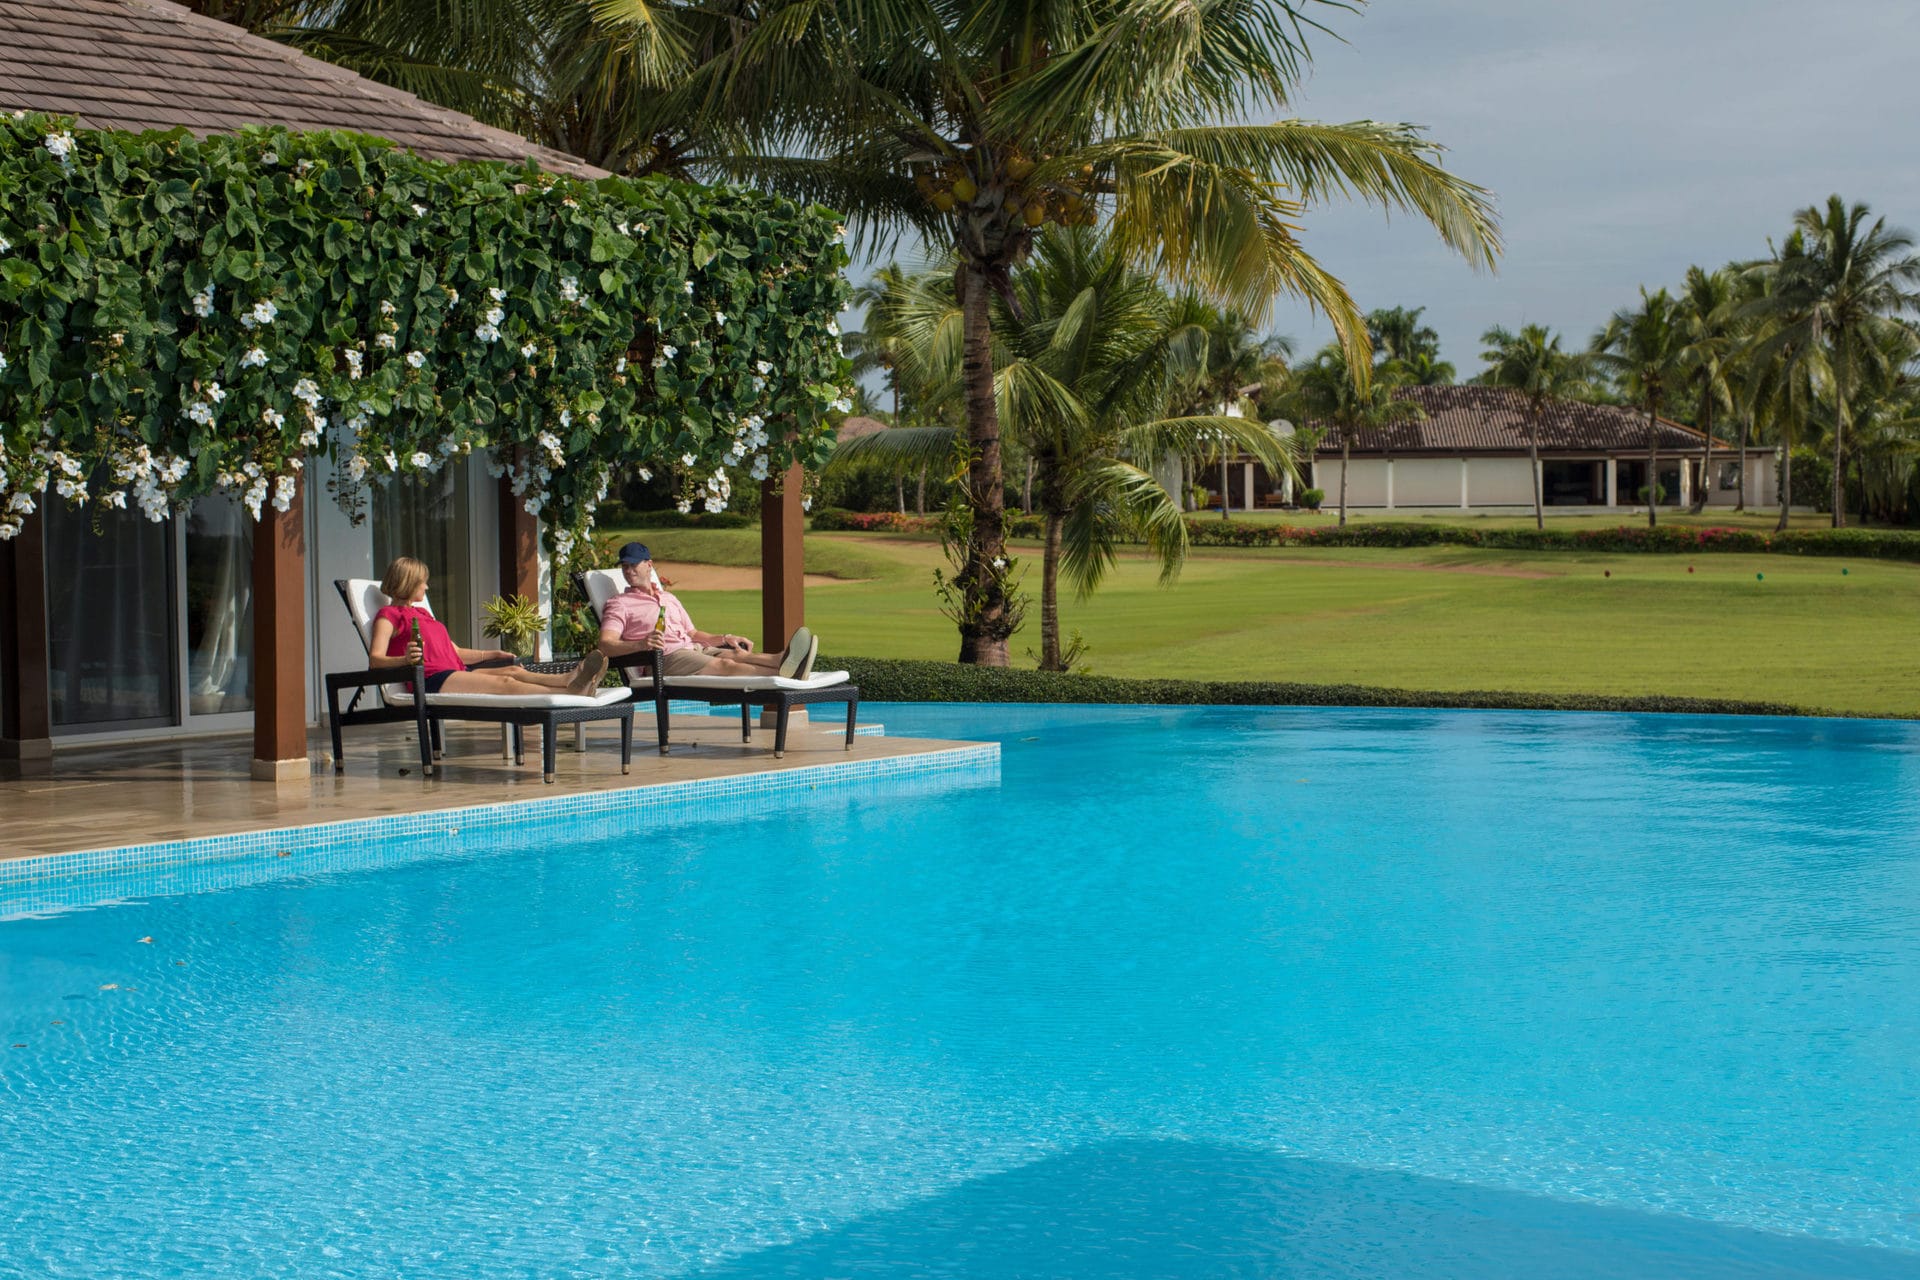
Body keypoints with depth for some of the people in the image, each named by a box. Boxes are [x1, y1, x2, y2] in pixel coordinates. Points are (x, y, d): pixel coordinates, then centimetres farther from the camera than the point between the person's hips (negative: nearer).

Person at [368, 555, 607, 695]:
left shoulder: (421, 613, 33)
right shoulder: (388, 615, 5)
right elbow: (376, 659, -11)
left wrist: (492, 654, 26)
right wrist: (405, 659, -32)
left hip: (456, 672, 9)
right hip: (432, 680, -9)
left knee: (513, 670, -15)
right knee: (505, 683, -24)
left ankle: (568, 679, -37)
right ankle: (571, 691, -38)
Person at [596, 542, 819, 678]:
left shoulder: (668, 598, 30)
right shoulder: (618, 605, 8)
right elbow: (606, 645, -8)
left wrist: (725, 639, 14)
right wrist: (640, 644, -28)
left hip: (692, 649, 7)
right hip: (664, 658, -7)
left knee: (737, 655, -25)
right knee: (723, 666, -30)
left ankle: (780, 660, -53)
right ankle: (783, 674, -52)